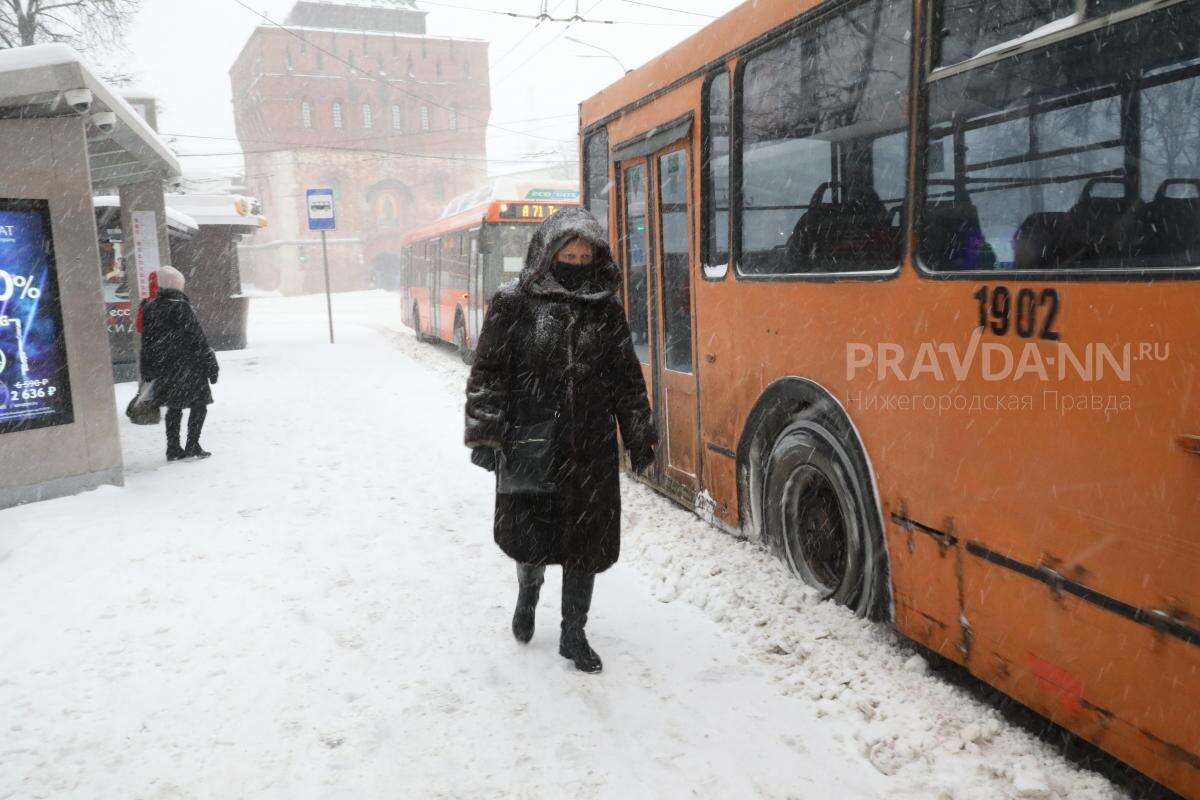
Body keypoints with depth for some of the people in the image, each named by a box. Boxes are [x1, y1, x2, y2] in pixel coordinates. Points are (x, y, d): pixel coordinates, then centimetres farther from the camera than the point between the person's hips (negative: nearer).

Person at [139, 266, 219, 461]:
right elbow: (198, 340, -13)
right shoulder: (181, 307, -13)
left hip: (163, 370, 6)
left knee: (174, 407, 16)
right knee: (199, 404, 6)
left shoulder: (149, 309, 4)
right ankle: (192, 447, 3)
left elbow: (146, 343, 9)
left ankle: (173, 449, 17)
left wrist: (147, 372, 16)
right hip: (187, 368, -6)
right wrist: (210, 366, -6)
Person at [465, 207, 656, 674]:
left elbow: (628, 379, 11)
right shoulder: (514, 305, -3)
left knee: (587, 542, 6)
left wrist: (640, 438, 10)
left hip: (590, 449, 2)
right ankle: (528, 592, 43)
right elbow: (488, 374, -2)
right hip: (528, 447, -2)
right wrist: (484, 436, -8)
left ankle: (574, 635, 23)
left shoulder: (606, 311, 6)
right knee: (527, 535, 9)